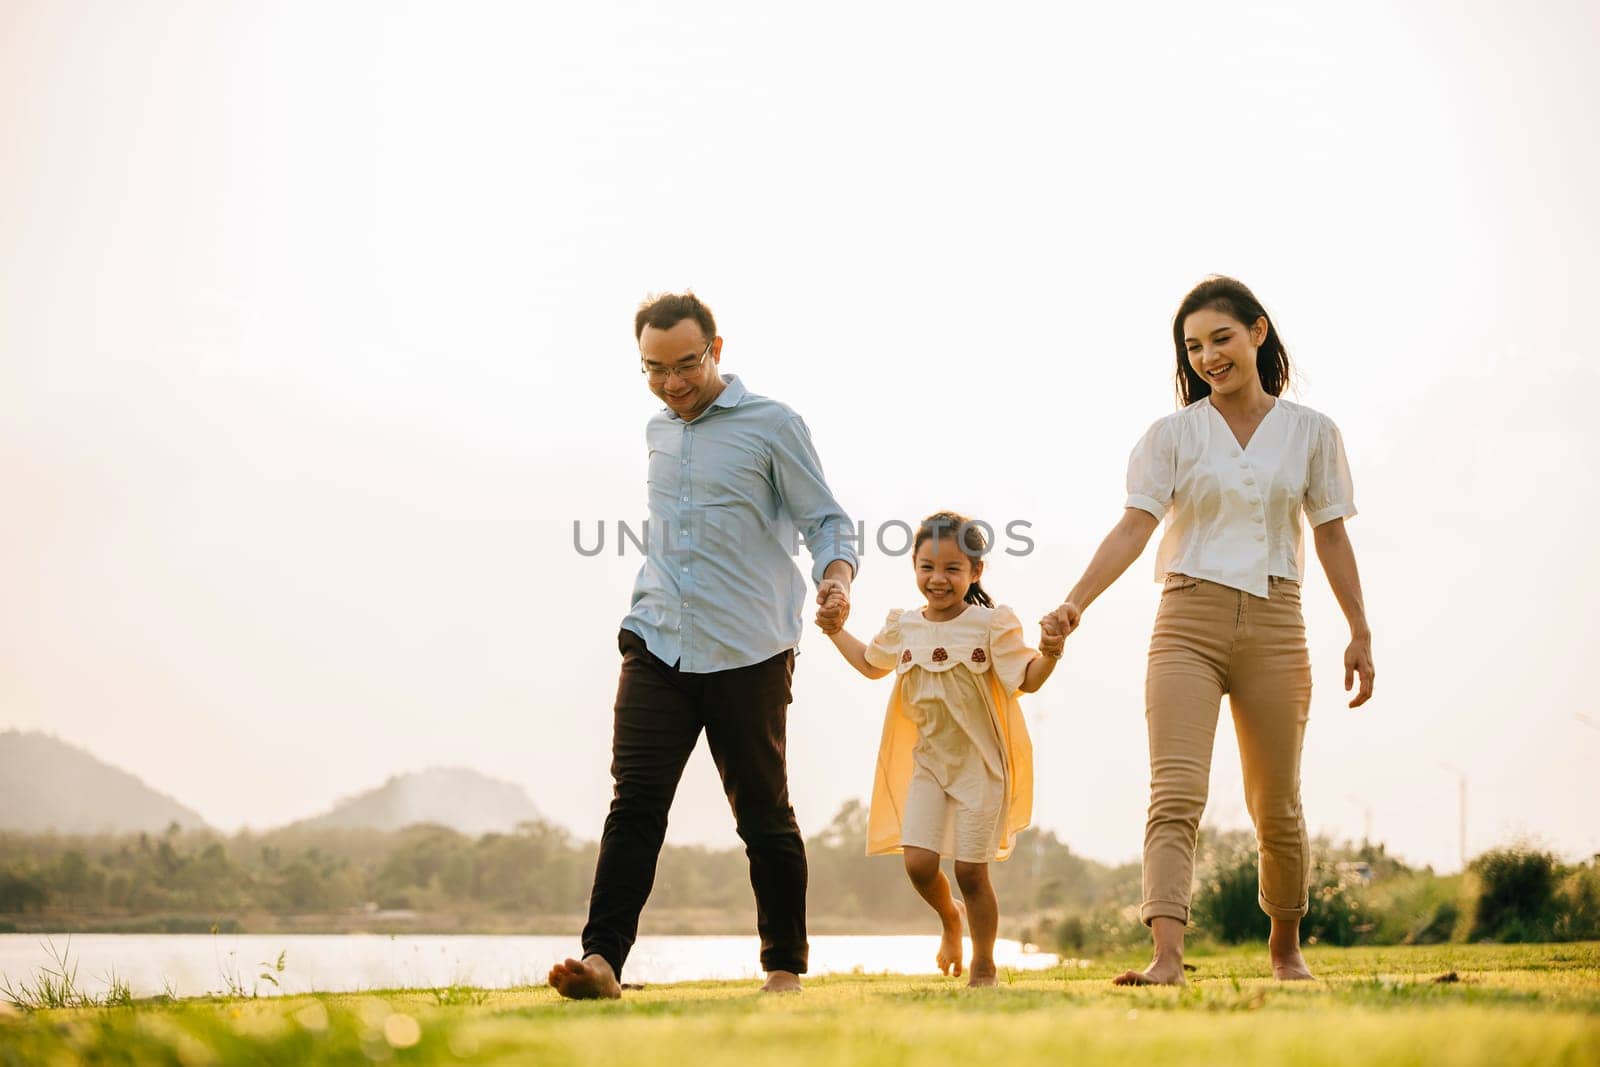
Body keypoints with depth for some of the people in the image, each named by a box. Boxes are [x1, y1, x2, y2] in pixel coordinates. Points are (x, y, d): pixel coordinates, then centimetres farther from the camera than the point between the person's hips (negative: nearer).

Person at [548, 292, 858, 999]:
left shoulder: (773, 425, -1)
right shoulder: (657, 432, 17)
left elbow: (826, 520, -4)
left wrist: (836, 578, -24)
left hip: (748, 654, -4)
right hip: (657, 646, 4)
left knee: (764, 814, 4)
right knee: (634, 803, -9)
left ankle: (785, 967, 14)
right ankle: (602, 960, -17)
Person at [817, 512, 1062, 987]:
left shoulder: (991, 625, -9)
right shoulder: (902, 629, 5)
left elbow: (1028, 679, -14)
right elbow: (871, 663, 26)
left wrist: (1049, 653, -32)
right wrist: (837, 632, 18)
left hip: (979, 763, -4)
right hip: (927, 762, 4)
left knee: (971, 870, -2)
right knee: (918, 862, -9)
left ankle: (984, 966, 17)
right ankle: (949, 917, 25)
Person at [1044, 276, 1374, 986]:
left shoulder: (1311, 433, 9)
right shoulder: (1174, 434, 5)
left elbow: (1331, 536, 12)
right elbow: (1135, 526, -5)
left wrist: (1360, 633, 9)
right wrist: (1077, 600, -19)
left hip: (1273, 626, 1)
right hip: (1189, 622, -1)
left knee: (1275, 806, 8)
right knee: (1175, 794, -16)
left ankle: (1286, 947, 28)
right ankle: (1166, 957, -26)